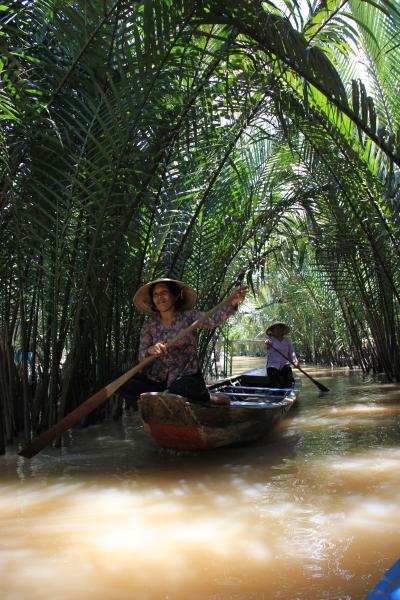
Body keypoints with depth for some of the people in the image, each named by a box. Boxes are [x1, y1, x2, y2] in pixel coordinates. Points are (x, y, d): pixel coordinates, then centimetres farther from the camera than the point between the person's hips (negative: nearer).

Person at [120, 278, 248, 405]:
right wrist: (150, 351, -28)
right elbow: (141, 356, -2)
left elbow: (212, 320, -22)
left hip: (186, 377, -4)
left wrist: (231, 303, -41)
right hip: (156, 379, 4)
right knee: (126, 384, -19)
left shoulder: (188, 316, -3)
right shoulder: (149, 323, 3)